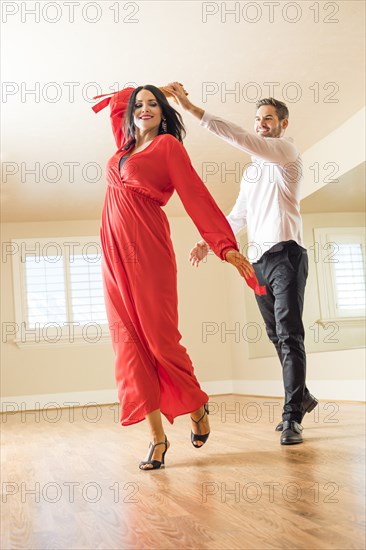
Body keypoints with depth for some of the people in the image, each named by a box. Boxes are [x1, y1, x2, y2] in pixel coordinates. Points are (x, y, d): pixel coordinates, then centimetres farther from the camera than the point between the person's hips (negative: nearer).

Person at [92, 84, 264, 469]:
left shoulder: (168, 145, 4)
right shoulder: (126, 147, 21)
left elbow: (195, 195, -4)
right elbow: (119, 99, 41)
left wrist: (224, 246, -11)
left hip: (147, 249, -6)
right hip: (114, 250, 6)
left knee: (159, 337, -6)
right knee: (129, 342, 0)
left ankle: (197, 407, 20)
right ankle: (157, 436, 4)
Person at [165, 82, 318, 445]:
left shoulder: (286, 150, 0)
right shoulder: (251, 171, 25)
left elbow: (240, 139, -17)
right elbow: (237, 216, 24)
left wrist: (192, 108, -20)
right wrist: (208, 241, 9)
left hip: (285, 253, -8)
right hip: (258, 260, 8)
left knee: (289, 335, -12)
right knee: (277, 336, 11)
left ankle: (292, 418, -12)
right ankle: (301, 397, 27)